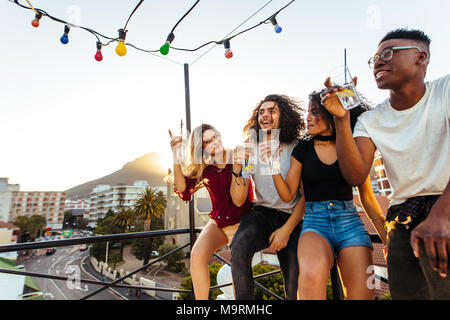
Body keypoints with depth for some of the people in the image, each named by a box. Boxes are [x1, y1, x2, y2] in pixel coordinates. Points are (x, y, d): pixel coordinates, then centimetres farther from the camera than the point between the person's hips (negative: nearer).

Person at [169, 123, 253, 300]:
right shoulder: (202, 167, -2)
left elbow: (238, 201, -19)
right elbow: (183, 189, -19)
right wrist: (176, 156, -23)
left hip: (242, 224, -2)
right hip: (218, 223, 2)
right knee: (197, 255, -24)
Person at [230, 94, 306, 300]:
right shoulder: (251, 150, 0)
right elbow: (239, 200, -5)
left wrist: (287, 229, -10)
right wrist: (237, 169, -21)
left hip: (290, 217, -1)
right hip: (261, 212, 1)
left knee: (295, 288, -5)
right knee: (239, 246, -29)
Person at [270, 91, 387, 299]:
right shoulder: (302, 149, 7)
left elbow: (367, 198, 13)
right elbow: (288, 195, 4)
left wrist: (387, 237, 5)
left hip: (349, 221, 2)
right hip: (314, 221, -2)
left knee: (363, 294, -11)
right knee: (312, 273, -34)